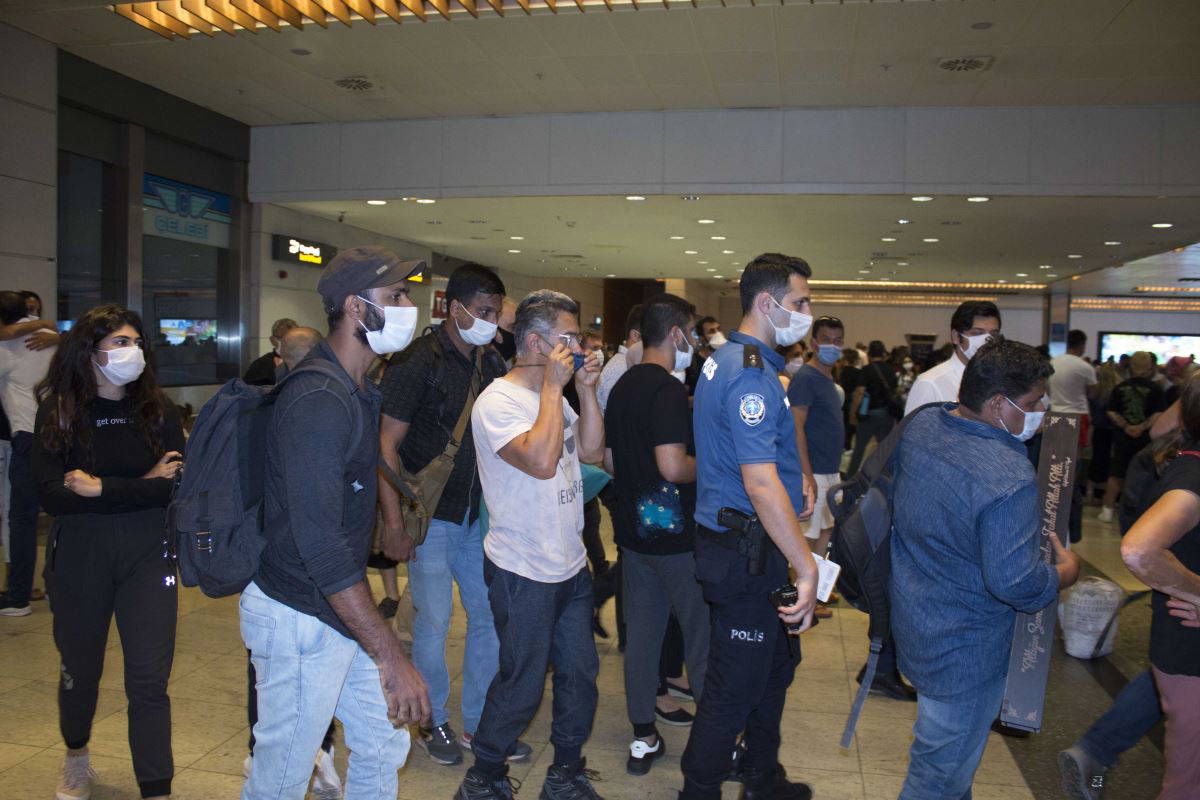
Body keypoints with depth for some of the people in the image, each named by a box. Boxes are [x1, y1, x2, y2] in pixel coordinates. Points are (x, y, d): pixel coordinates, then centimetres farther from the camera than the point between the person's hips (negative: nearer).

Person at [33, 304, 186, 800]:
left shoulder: (157, 409, -1)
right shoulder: (57, 412, -3)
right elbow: (51, 495, -14)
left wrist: (102, 489, -17)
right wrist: (144, 486, -15)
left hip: (147, 557, 0)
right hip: (78, 559, 1)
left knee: (149, 680, -2)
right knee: (80, 669, 19)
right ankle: (76, 759, 47)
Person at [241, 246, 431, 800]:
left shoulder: (357, 392, 9)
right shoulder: (318, 399, -24)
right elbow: (319, 544, -29)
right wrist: (391, 656, -27)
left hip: (340, 613, 9)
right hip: (300, 623, -9)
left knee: (383, 746, 19)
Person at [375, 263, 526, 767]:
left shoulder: (491, 363, 6)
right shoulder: (418, 362, -12)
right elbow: (387, 445, -13)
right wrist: (394, 523, -17)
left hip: (480, 514, 6)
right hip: (432, 516, -6)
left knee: (490, 617, 10)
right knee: (433, 621, 4)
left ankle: (478, 723, 28)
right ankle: (433, 722, 26)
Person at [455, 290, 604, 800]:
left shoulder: (555, 398, 9)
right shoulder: (497, 403, -17)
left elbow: (592, 450, 5)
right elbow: (540, 460, -32)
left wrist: (586, 389, -3)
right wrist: (553, 385, -24)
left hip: (571, 566, 8)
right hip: (523, 572, -8)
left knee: (580, 674, 16)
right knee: (522, 686, 5)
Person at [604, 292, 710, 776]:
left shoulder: (622, 387, 9)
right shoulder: (668, 390, -18)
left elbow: (609, 459, 16)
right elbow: (673, 465, -27)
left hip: (635, 531, 8)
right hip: (676, 534, -8)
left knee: (641, 633, 13)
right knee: (702, 637, 6)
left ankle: (642, 739, 23)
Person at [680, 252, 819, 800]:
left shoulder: (727, 360, 12)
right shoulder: (751, 375, -22)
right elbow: (760, 483, -31)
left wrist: (793, 474, 18)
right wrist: (807, 566, -31)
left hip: (742, 543, 11)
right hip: (747, 552, -11)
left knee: (776, 663, 24)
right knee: (735, 687, 3)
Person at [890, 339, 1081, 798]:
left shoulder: (921, 425, -5)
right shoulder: (1009, 480, -31)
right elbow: (1015, 582, -29)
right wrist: (1066, 572, -9)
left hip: (911, 618, 9)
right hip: (964, 652, -8)